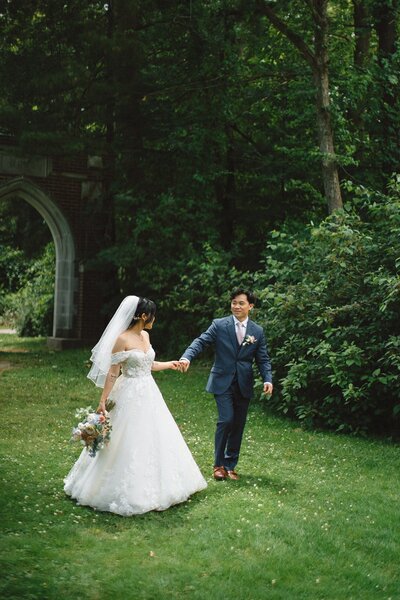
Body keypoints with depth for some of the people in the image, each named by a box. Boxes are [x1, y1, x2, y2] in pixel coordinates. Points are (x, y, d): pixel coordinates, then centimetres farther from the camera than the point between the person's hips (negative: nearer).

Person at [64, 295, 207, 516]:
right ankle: (129, 493, 11)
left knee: (154, 441, 13)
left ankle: (150, 489, 27)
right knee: (129, 444, -1)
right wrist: (102, 401, -16)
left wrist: (170, 364, 33)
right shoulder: (122, 340, -15)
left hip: (149, 394, 8)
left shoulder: (145, 336, 8)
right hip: (131, 397, -8)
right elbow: (112, 373, -14)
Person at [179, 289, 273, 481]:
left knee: (238, 425, 7)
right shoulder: (219, 325, -2)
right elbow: (201, 342, -10)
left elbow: (263, 359, 6)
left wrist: (267, 379, -10)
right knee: (226, 420, -13)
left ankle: (230, 465, 22)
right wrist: (187, 357, -28)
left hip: (244, 385, 3)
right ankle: (219, 464, 4)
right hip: (223, 382, -3)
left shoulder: (257, 331, 5)